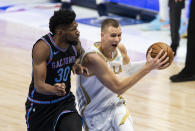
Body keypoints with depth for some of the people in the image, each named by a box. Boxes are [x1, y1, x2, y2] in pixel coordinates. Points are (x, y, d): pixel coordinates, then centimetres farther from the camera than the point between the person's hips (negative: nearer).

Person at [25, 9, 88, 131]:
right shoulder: (43, 47, -27)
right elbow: (39, 85, -30)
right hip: (40, 106, -3)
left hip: (65, 101, 4)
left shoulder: (74, 42, -9)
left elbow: (80, 55, 18)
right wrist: (54, 90, -52)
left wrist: (77, 65, -6)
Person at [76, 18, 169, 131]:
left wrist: (148, 64, -3)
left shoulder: (120, 48, -7)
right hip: (95, 112, -5)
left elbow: (128, 69, 17)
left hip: (115, 104, 5)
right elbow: (118, 88, -31)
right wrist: (147, 68, -32)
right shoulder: (93, 57, -31)